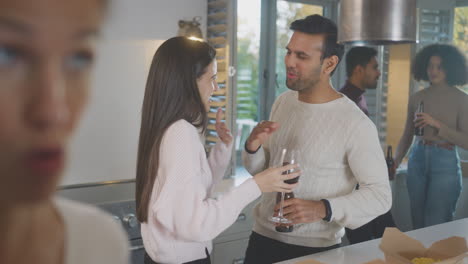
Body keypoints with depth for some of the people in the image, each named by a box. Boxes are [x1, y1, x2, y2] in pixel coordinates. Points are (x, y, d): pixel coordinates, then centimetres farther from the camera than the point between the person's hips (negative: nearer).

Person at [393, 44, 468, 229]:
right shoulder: (417, 98, 7)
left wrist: (437, 124, -18)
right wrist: (395, 163, 1)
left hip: (445, 164, -4)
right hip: (418, 160, 4)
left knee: (436, 227, -2)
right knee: (417, 224, 11)